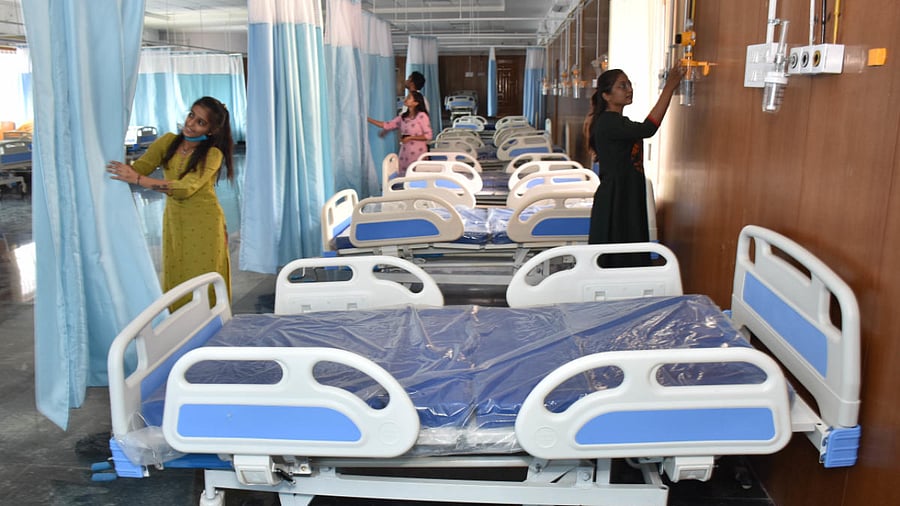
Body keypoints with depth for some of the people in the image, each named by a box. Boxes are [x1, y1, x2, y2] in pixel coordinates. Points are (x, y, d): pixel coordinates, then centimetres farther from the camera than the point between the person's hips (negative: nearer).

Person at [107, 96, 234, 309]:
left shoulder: (212, 154, -12)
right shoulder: (168, 141, 3)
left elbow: (185, 188, -25)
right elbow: (138, 167, -4)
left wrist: (137, 179, -30)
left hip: (204, 225, -4)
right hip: (173, 222, 5)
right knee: (175, 284, 9)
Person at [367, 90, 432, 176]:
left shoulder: (422, 116, -6)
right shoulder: (403, 117, 11)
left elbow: (428, 136, -10)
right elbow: (386, 125, 8)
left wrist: (410, 138, -14)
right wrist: (367, 119, 4)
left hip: (418, 153, -6)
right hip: (404, 153, 6)